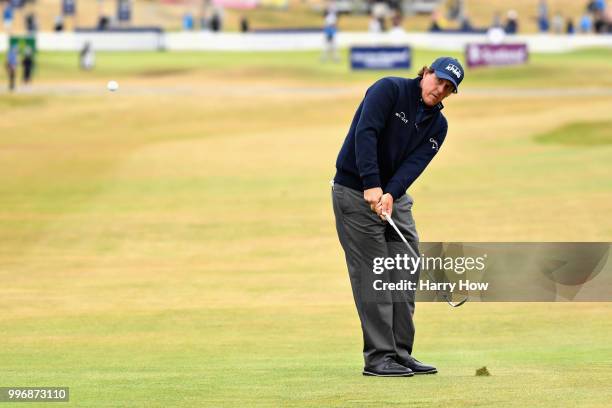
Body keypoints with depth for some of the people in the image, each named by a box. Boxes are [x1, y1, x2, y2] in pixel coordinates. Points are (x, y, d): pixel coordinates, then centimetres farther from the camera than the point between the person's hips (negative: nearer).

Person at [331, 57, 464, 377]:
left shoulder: (438, 125, 5)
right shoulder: (390, 89, -13)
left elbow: (415, 163, -9)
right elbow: (366, 133, -25)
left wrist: (390, 194, -27)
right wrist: (372, 185, -33)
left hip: (395, 198, 7)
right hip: (355, 191, -7)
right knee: (373, 275, -9)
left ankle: (400, 354, 11)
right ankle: (378, 357, -8)